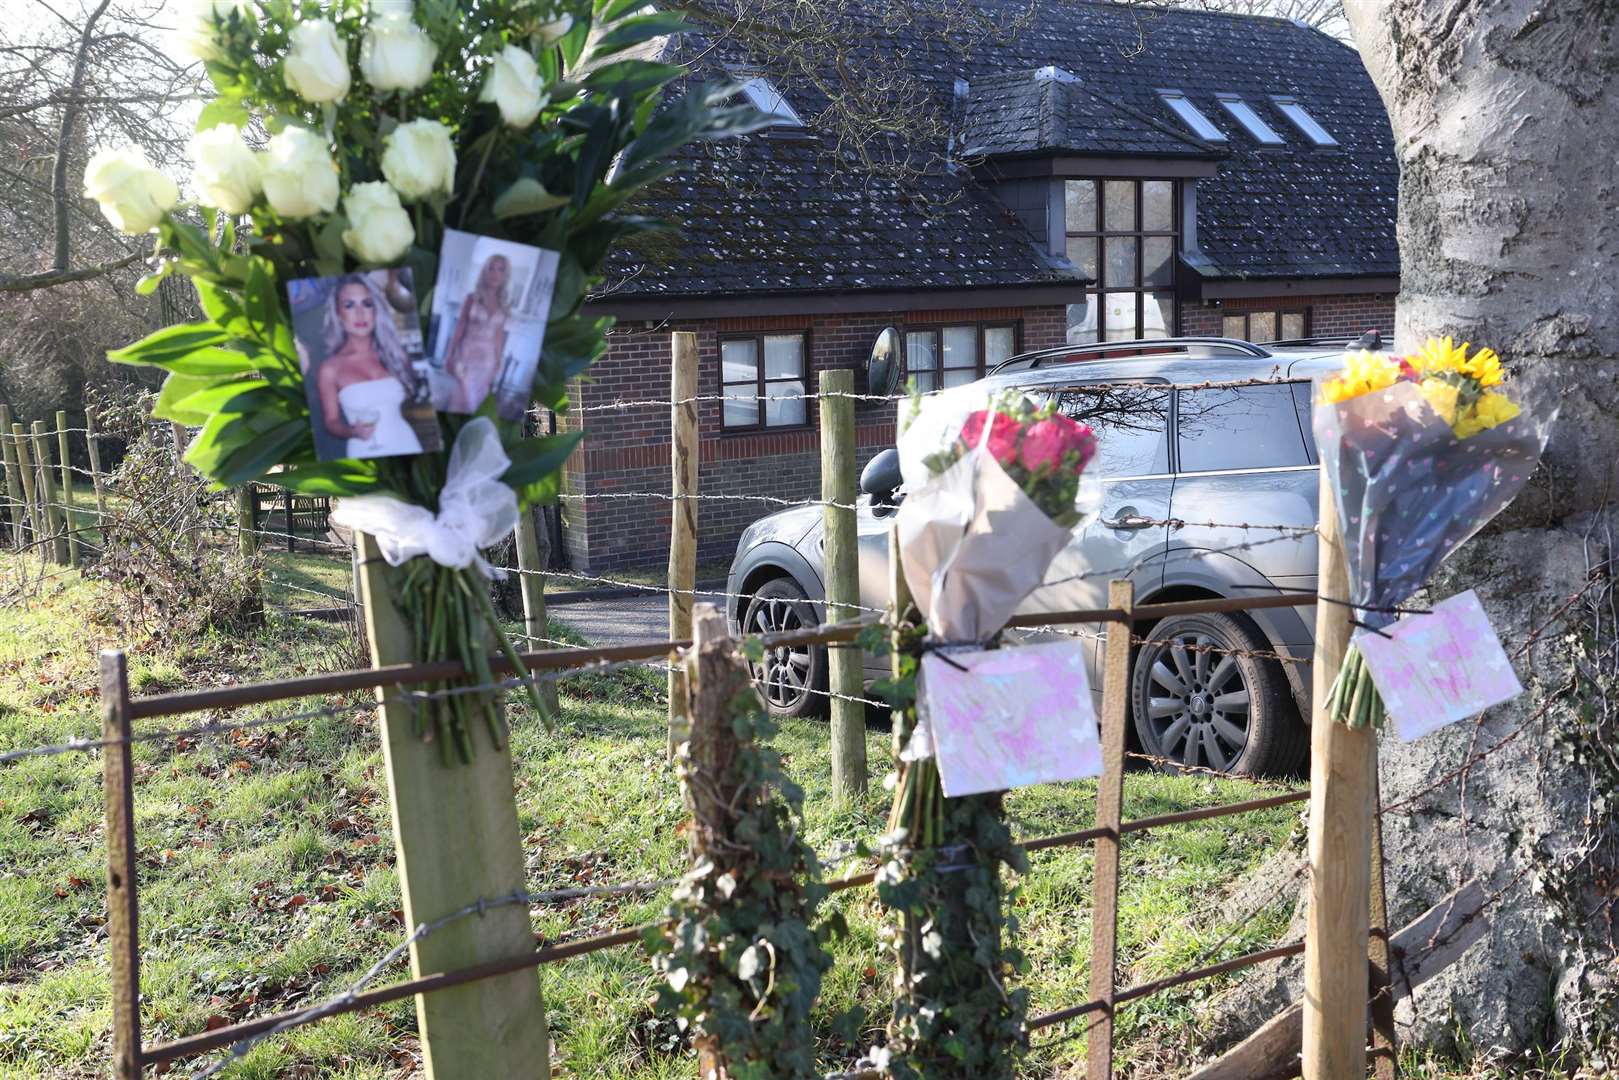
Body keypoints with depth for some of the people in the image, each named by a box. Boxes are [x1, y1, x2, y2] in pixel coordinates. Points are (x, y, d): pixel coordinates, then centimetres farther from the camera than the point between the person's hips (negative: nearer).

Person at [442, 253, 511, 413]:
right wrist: (450, 356, -4)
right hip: (468, 354, -3)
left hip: (488, 358, 3)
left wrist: (497, 363, 9)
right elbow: (459, 329, -2)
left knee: (477, 399, 9)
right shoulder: (472, 298, -4)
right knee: (465, 398, -7)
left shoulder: (504, 305, 4)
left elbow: (499, 336, 8)